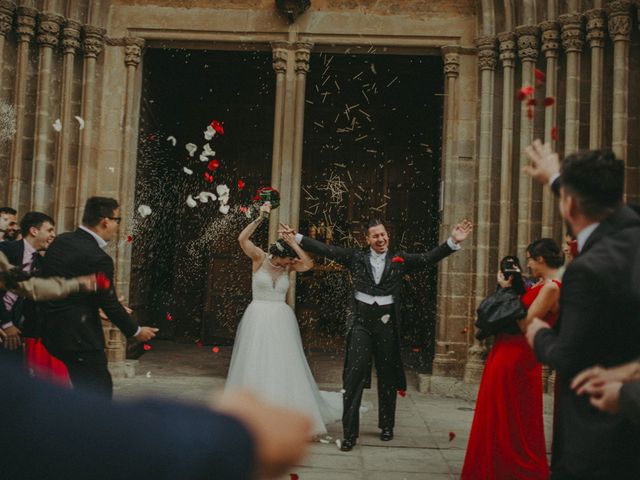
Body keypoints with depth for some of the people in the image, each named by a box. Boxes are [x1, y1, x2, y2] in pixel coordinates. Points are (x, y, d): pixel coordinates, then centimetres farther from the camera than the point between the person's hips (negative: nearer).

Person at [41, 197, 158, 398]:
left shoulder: (60, 241, 4)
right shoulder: (97, 258, -20)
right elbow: (109, 304, -13)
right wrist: (136, 331, 3)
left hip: (51, 330, 9)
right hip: (77, 336, -9)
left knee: (87, 389, 19)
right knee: (100, 390, 0)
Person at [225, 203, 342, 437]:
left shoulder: (288, 267, 4)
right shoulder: (259, 258, -3)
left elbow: (309, 264, -13)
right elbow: (242, 239, -17)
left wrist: (293, 242, -12)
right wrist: (260, 218, -20)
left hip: (281, 321, 2)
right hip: (258, 318, -2)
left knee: (284, 368, 4)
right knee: (255, 368, 5)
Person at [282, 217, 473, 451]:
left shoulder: (400, 259, 5)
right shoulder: (356, 257, 4)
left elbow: (428, 258, -1)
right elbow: (326, 250, 4)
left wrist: (453, 242, -13)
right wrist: (297, 237, 2)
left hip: (387, 321, 1)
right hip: (361, 321, -1)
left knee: (387, 376, 12)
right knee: (354, 375, -5)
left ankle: (387, 426, 30)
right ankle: (349, 432, 1)